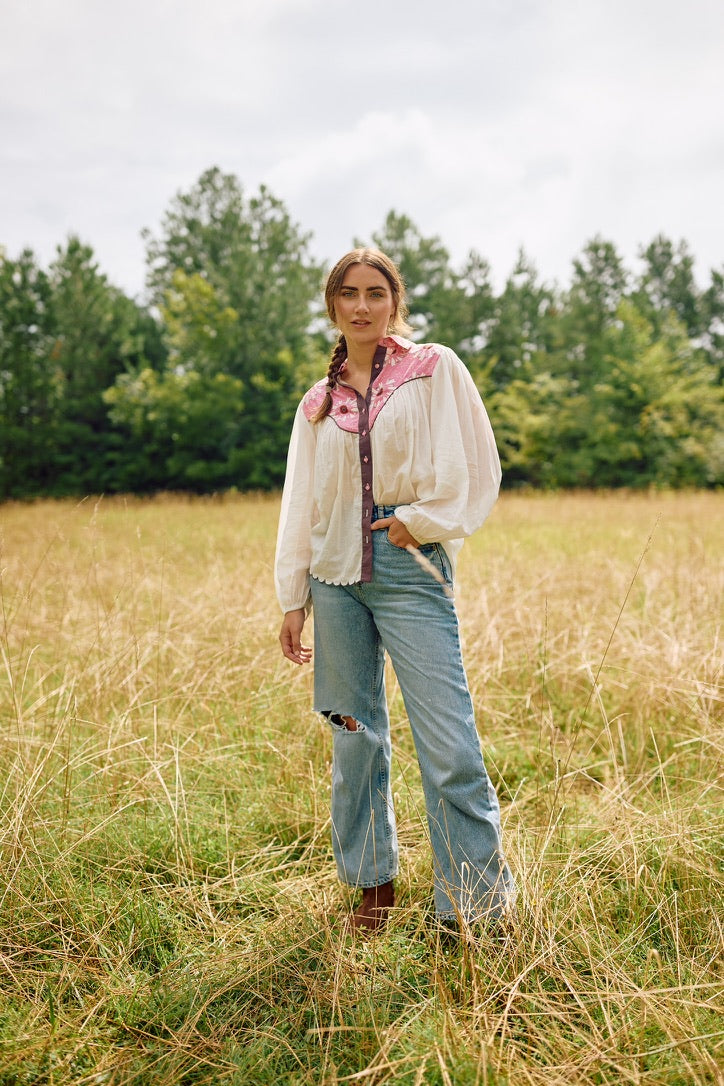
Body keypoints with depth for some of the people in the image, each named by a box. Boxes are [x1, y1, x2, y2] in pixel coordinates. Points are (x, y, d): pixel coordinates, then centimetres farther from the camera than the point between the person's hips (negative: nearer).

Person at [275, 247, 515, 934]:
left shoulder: (435, 370, 5)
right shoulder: (319, 402, 14)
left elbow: (476, 471, 1)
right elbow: (300, 505, 15)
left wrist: (422, 519, -10)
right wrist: (293, 599, 12)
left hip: (410, 567, -4)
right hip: (335, 573, 4)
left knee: (449, 748, -10)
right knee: (355, 736, 10)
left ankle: (477, 912, 2)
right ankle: (373, 883, 26)